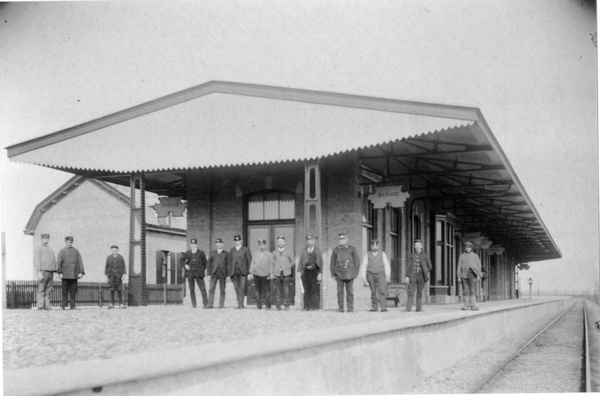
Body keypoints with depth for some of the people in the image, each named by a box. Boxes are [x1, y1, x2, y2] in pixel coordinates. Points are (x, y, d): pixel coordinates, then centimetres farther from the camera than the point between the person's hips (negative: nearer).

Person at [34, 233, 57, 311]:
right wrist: (39, 272, -18)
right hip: (43, 271, -6)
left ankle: (47, 306, 3)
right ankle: (40, 306, -10)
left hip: (50, 272, 6)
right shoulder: (38, 249, 2)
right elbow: (36, 261, -8)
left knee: (48, 291, 3)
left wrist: (54, 271, 12)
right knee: (41, 290, -8)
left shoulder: (50, 250, 23)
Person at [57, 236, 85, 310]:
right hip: (65, 275, -2)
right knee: (65, 290, -4)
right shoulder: (62, 252, 9)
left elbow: (80, 262, 9)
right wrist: (60, 273, -8)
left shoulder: (76, 251, 13)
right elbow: (59, 263, 3)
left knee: (73, 291, 1)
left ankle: (73, 305, 4)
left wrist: (81, 272, -2)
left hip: (74, 275, 2)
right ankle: (63, 305, -1)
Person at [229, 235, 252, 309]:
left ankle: (240, 304, -12)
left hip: (243, 271, -3)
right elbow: (230, 261, 15)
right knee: (237, 288, 3)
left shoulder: (246, 250, 4)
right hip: (234, 272, 4)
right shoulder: (232, 250, 15)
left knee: (242, 287, -12)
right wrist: (230, 272, 7)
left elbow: (250, 261, 2)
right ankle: (241, 304, 11)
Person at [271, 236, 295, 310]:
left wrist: (287, 268, 5)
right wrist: (271, 273, 0)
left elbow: (292, 261, 17)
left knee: (286, 290, -6)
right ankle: (278, 306, 3)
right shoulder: (274, 252, 12)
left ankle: (287, 305, 0)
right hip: (277, 274, 1)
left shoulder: (288, 252, 10)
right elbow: (271, 263, 9)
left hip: (286, 274, -1)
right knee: (278, 290, -2)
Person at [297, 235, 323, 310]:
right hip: (306, 272, 2)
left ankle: (314, 306, -3)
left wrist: (320, 273, -5)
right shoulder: (303, 251, 12)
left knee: (314, 290, -6)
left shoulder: (317, 250, 7)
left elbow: (320, 263, 4)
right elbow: (300, 261, 11)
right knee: (307, 291, 1)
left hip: (314, 271, -2)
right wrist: (299, 271, -1)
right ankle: (307, 307, 4)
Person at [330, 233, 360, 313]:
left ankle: (350, 308, 3)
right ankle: (340, 308, -1)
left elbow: (357, 261, 7)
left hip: (349, 273, -1)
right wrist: (333, 274, 6)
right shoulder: (336, 250, 11)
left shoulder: (352, 249, 7)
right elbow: (332, 263, 13)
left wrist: (355, 273, 0)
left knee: (349, 291, -1)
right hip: (339, 273, 1)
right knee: (340, 291, -3)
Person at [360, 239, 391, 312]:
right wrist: (363, 277, -1)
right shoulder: (367, 255, 8)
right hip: (370, 274, 1)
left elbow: (387, 265, 3)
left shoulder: (382, 254, 7)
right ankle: (374, 307, 10)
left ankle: (383, 308, -16)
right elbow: (363, 266, 6)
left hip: (380, 274, -1)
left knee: (382, 291, -12)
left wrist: (387, 275, -4)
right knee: (373, 292, 4)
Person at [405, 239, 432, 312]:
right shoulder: (411, 255, 8)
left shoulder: (425, 256, 7)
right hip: (413, 276, 0)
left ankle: (419, 308, 8)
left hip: (421, 276, 0)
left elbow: (429, 266, 10)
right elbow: (408, 266, 5)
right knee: (411, 292, -7)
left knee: (420, 293, 3)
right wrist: (407, 276, -3)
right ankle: (408, 308, -11)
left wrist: (425, 273, 5)